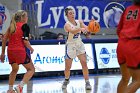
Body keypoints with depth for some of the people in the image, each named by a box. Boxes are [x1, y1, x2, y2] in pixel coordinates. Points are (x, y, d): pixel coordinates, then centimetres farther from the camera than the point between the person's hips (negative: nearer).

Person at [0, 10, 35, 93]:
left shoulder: (12, 26, 14)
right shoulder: (25, 26, -5)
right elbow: (25, 41, -13)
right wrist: (31, 49, 4)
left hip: (10, 51, 7)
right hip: (20, 51, -7)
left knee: (14, 70, 27)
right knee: (31, 69, 7)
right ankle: (20, 86, -7)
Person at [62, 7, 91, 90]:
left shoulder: (79, 22, -1)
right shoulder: (67, 25, -17)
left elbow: (86, 28, -16)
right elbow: (72, 31, -38)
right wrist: (81, 29, -57)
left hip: (79, 44, 4)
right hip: (70, 46, -4)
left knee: (84, 63, -9)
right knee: (68, 67, 4)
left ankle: (87, 82, -6)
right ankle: (66, 80, 32)